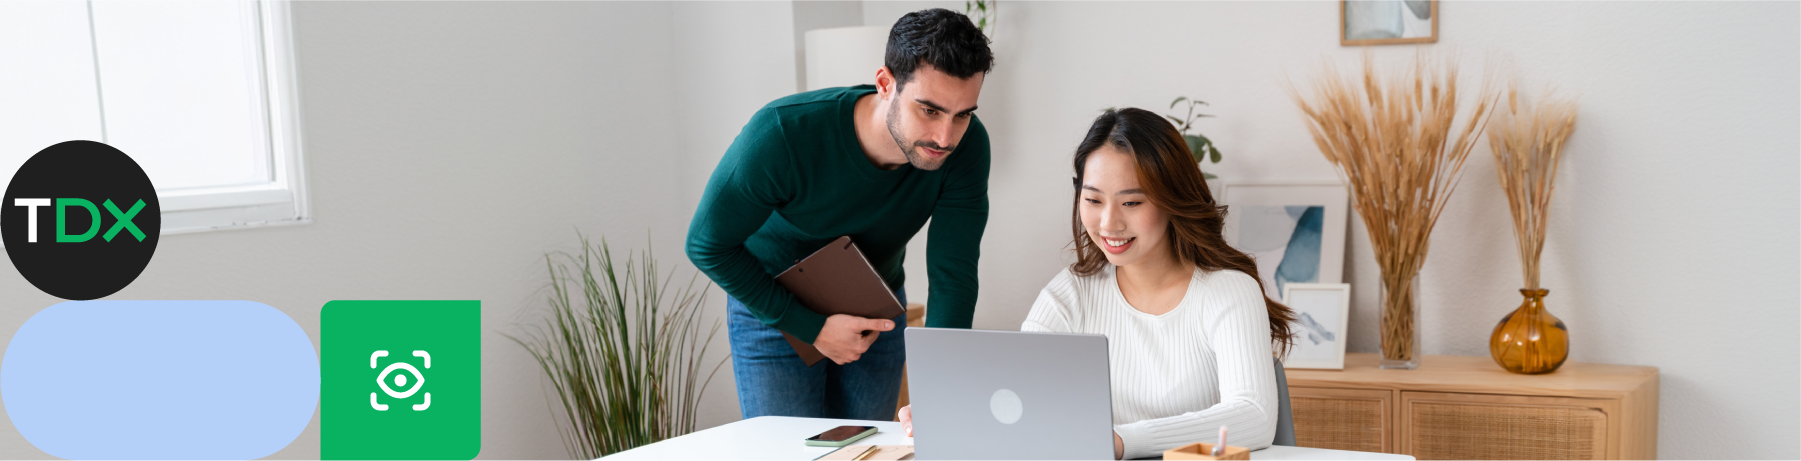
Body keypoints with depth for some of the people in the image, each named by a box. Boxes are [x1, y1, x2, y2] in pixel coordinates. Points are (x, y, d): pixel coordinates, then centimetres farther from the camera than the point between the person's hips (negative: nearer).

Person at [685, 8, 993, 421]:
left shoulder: (967, 146, -26)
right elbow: (707, 245, -22)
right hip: (774, 308, -3)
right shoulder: (782, 135, -35)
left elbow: (953, 275, -24)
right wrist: (811, 328, -24)